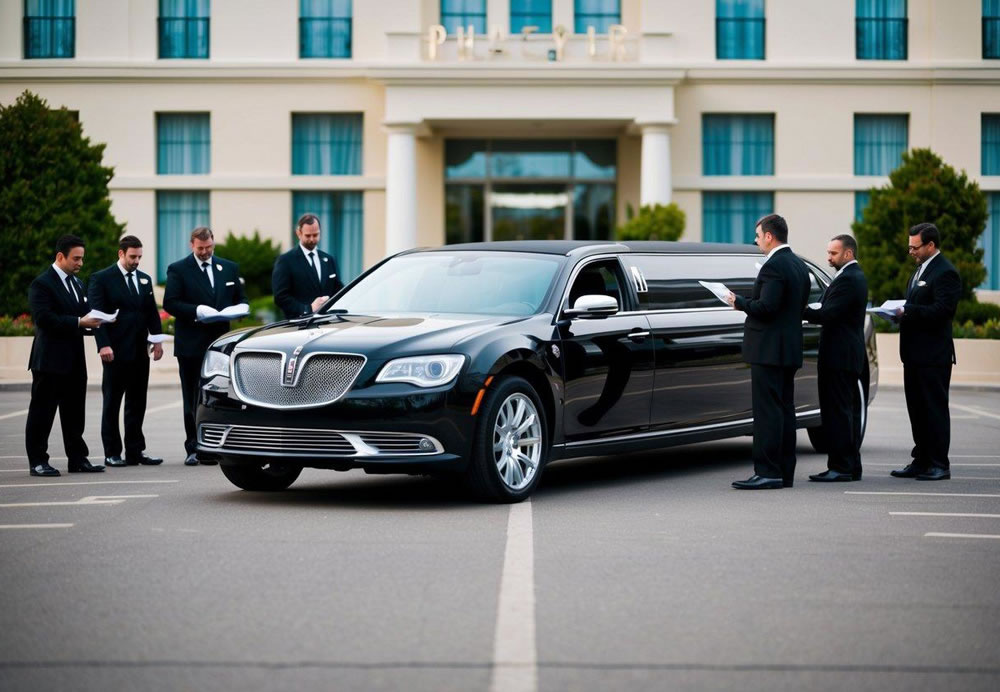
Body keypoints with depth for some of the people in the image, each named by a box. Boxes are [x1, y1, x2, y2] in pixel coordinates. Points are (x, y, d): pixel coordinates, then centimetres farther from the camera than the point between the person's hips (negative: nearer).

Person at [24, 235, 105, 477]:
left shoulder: (77, 283, 17)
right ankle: (37, 461, 4)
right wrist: (79, 322, -21)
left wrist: (93, 319, 1)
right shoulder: (42, 284, -10)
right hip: (50, 360, -8)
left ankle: (77, 459, 16)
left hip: (74, 360, 8)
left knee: (75, 412, 10)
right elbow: (43, 319, -20)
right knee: (42, 412, -1)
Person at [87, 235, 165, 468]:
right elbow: (97, 313, -9)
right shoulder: (102, 279, -3)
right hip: (116, 352, -5)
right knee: (112, 403, 1)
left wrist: (157, 340, 1)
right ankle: (112, 453, 5)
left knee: (137, 404, 8)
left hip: (140, 352, 6)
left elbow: (152, 312, 15)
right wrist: (103, 345, -19)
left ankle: (136, 451, 13)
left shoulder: (144, 280, 15)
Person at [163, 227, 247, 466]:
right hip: (191, 345, -3)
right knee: (193, 399, 2)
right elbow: (170, 303, -8)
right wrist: (197, 311, -21)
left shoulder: (229, 268, 14)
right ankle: (194, 449, 5)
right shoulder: (178, 270, 1)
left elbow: (241, 298, 19)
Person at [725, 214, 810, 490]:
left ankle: (767, 472, -10)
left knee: (767, 412, -9)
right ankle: (784, 472, 14)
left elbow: (766, 307, -24)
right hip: (790, 349, 10)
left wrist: (738, 302, -8)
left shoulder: (774, 266, -16)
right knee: (785, 410, 11)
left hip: (769, 350, -10)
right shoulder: (799, 265, 15)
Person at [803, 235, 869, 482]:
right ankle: (851, 466, 17)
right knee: (846, 411, 12)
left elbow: (826, 314, -22)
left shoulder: (848, 279, -15)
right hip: (849, 354, 11)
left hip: (840, 356, -11)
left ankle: (841, 467, -8)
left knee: (838, 411, -9)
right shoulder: (856, 276, 18)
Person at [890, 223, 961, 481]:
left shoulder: (945, 273, -12)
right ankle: (921, 461, 19)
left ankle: (939, 465, 0)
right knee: (917, 409, 12)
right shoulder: (921, 269, 18)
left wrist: (908, 312, -22)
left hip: (934, 355, -10)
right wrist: (902, 312, 4)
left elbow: (943, 310, -22)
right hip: (915, 353, 10)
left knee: (935, 409, -5)